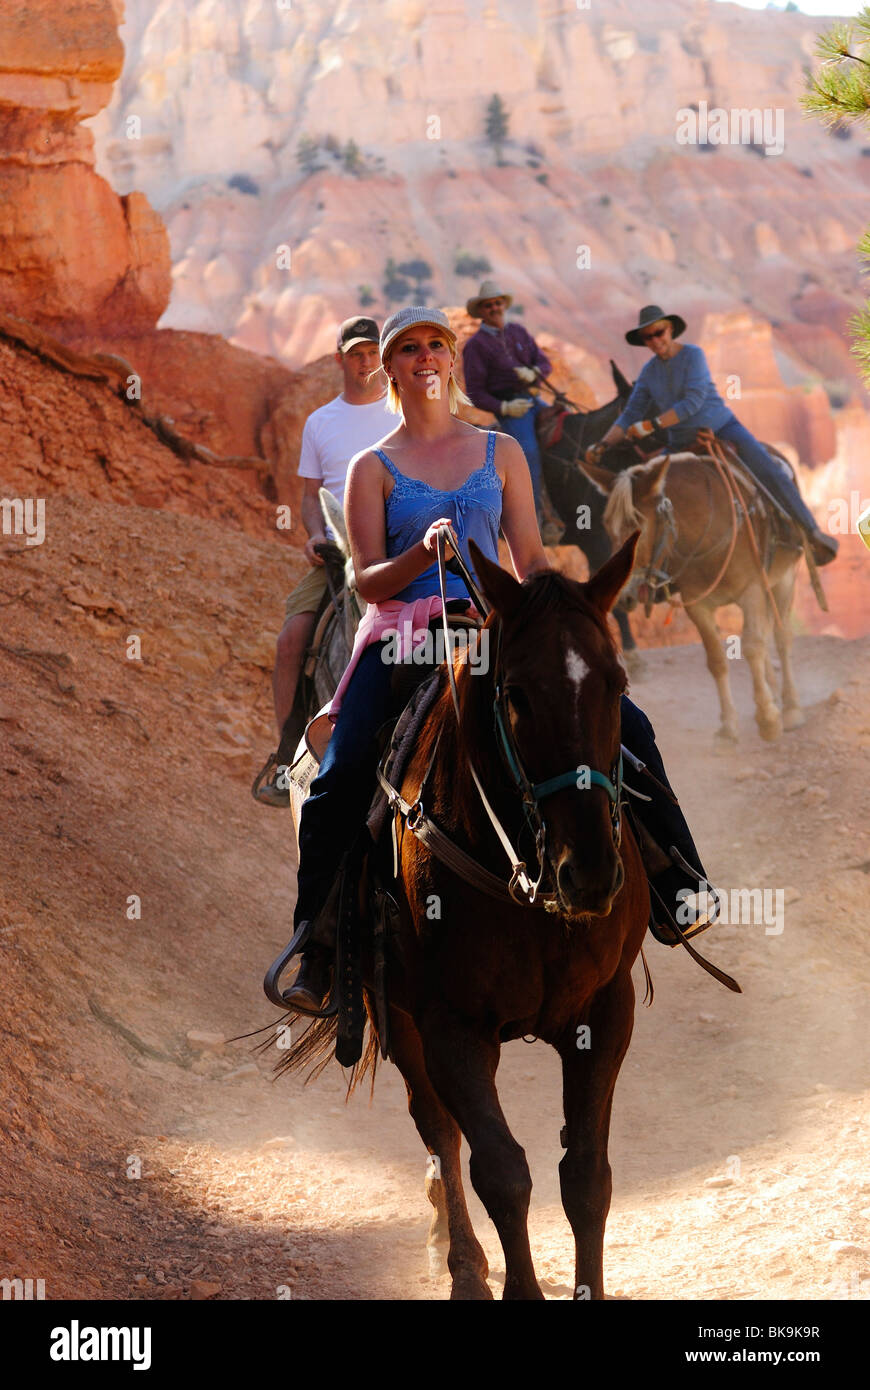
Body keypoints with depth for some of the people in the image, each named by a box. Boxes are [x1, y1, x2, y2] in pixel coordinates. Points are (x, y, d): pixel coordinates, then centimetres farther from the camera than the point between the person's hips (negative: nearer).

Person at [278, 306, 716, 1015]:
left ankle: (675, 885, 3)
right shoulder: (373, 469, 8)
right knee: (339, 781, -23)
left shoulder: (501, 452, 15)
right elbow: (368, 581, -1)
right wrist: (423, 553, -20)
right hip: (403, 634, -2)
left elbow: (532, 562, 13)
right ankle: (316, 951, -14)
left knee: (627, 727, -11)